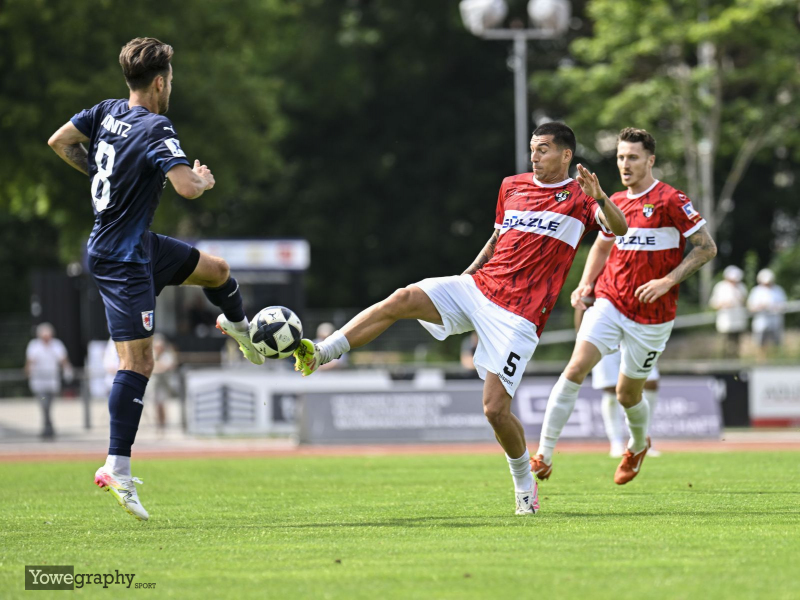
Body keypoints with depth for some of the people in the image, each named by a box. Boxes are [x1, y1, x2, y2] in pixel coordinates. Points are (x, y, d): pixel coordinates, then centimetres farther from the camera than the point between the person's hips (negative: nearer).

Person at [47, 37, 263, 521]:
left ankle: (239, 328, 57)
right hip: (122, 258, -9)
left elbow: (59, 142, 12)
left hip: (140, 244, 10)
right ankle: (117, 469, -12)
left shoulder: (107, 113, 2)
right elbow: (186, 186, -32)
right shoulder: (156, 129, -23)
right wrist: (206, 179, -9)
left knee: (216, 269, 26)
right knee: (138, 361, -10)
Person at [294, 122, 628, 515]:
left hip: (519, 316, -5)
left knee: (496, 408, -10)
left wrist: (600, 199, -36)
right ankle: (318, 354, -26)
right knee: (403, 299, -21)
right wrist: (465, 277, 21)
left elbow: (619, 229, -17)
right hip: (479, 287, 5)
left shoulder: (579, 197, -1)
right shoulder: (512, 187, 16)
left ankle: (524, 485, 16)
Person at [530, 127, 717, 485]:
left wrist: (668, 281, -17)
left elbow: (706, 247, -8)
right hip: (608, 303, 4)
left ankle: (638, 445, 42)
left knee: (628, 394, 8)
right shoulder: (614, 204, 8)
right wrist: (586, 284, 9)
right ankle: (544, 456, -16)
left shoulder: (671, 201, -10)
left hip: (651, 315, -4)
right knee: (576, 369, -17)